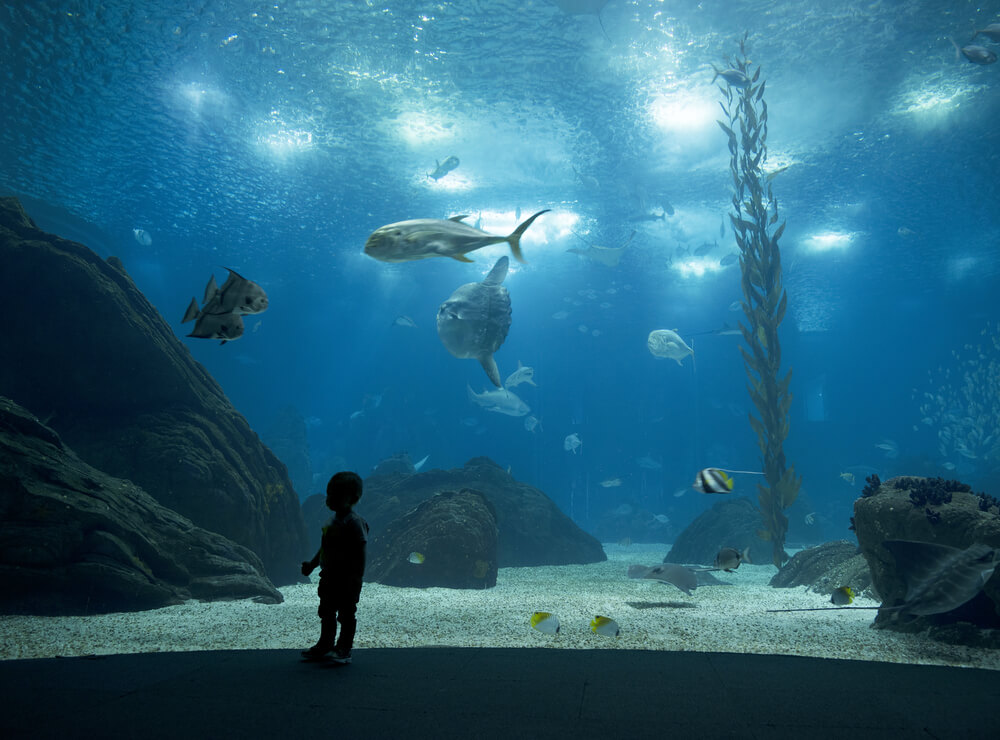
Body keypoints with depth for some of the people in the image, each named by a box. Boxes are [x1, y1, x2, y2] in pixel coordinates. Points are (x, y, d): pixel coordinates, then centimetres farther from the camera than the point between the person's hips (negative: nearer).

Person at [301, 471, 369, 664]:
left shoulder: (354, 522, -19)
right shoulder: (334, 521, 10)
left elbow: (360, 552, -22)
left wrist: (356, 578, -23)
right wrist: (312, 564, 21)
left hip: (346, 578, -9)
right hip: (329, 576, 9)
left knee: (346, 614, 3)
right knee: (327, 612, 19)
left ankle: (344, 649, 13)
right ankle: (325, 645, 33)